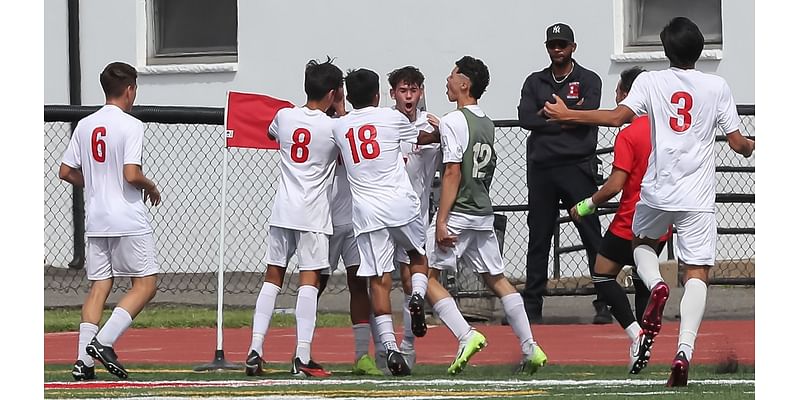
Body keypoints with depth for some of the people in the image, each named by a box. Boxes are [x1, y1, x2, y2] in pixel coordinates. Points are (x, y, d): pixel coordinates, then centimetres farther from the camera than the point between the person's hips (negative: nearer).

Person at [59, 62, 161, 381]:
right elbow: (131, 174, -19)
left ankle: (84, 359, -2)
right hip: (128, 221, -6)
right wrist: (151, 188, 1)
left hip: (95, 219, 6)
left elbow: (66, 172, 10)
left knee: (99, 286, 8)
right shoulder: (131, 125, -10)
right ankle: (104, 342, -14)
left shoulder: (85, 125, 9)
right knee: (145, 283, 1)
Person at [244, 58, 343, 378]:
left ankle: (255, 351, 4)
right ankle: (302, 356, -13)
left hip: (282, 211, 4)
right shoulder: (333, 127, -8)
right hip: (313, 214, -4)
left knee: (272, 278, 10)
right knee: (309, 280, -5)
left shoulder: (284, 116, 4)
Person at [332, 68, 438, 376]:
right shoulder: (392, 118, 5)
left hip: (366, 212, 1)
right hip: (401, 205, -1)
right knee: (419, 255, 23)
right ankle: (417, 295, -7)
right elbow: (422, 138, 24)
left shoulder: (339, 127, 10)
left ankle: (389, 347, -11)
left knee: (379, 280, -1)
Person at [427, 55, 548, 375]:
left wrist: (441, 222, -19)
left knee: (427, 277, -2)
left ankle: (466, 335, -16)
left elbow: (452, 173, -17)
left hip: (457, 215, -8)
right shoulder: (487, 123, 12)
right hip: (484, 215, 8)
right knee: (496, 278, 13)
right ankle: (530, 348, 9)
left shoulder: (453, 121, -11)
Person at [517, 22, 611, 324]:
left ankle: (605, 304, -7)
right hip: (541, 168, 4)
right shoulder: (535, 82, 16)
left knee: (592, 235, -7)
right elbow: (525, 118, 0)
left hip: (577, 166, -4)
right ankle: (531, 307, 10)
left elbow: (587, 115, -10)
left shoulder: (588, 80, 7)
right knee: (538, 239, 6)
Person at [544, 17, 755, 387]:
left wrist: (567, 115, -3)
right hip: (697, 198, 0)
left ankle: (655, 284, -4)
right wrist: (752, 147, 29)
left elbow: (618, 116, -12)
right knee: (697, 274, -3)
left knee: (641, 241, 30)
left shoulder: (651, 82, 0)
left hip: (657, 190, 0)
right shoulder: (717, 87, 3)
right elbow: (737, 142, 6)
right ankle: (684, 351, -23)